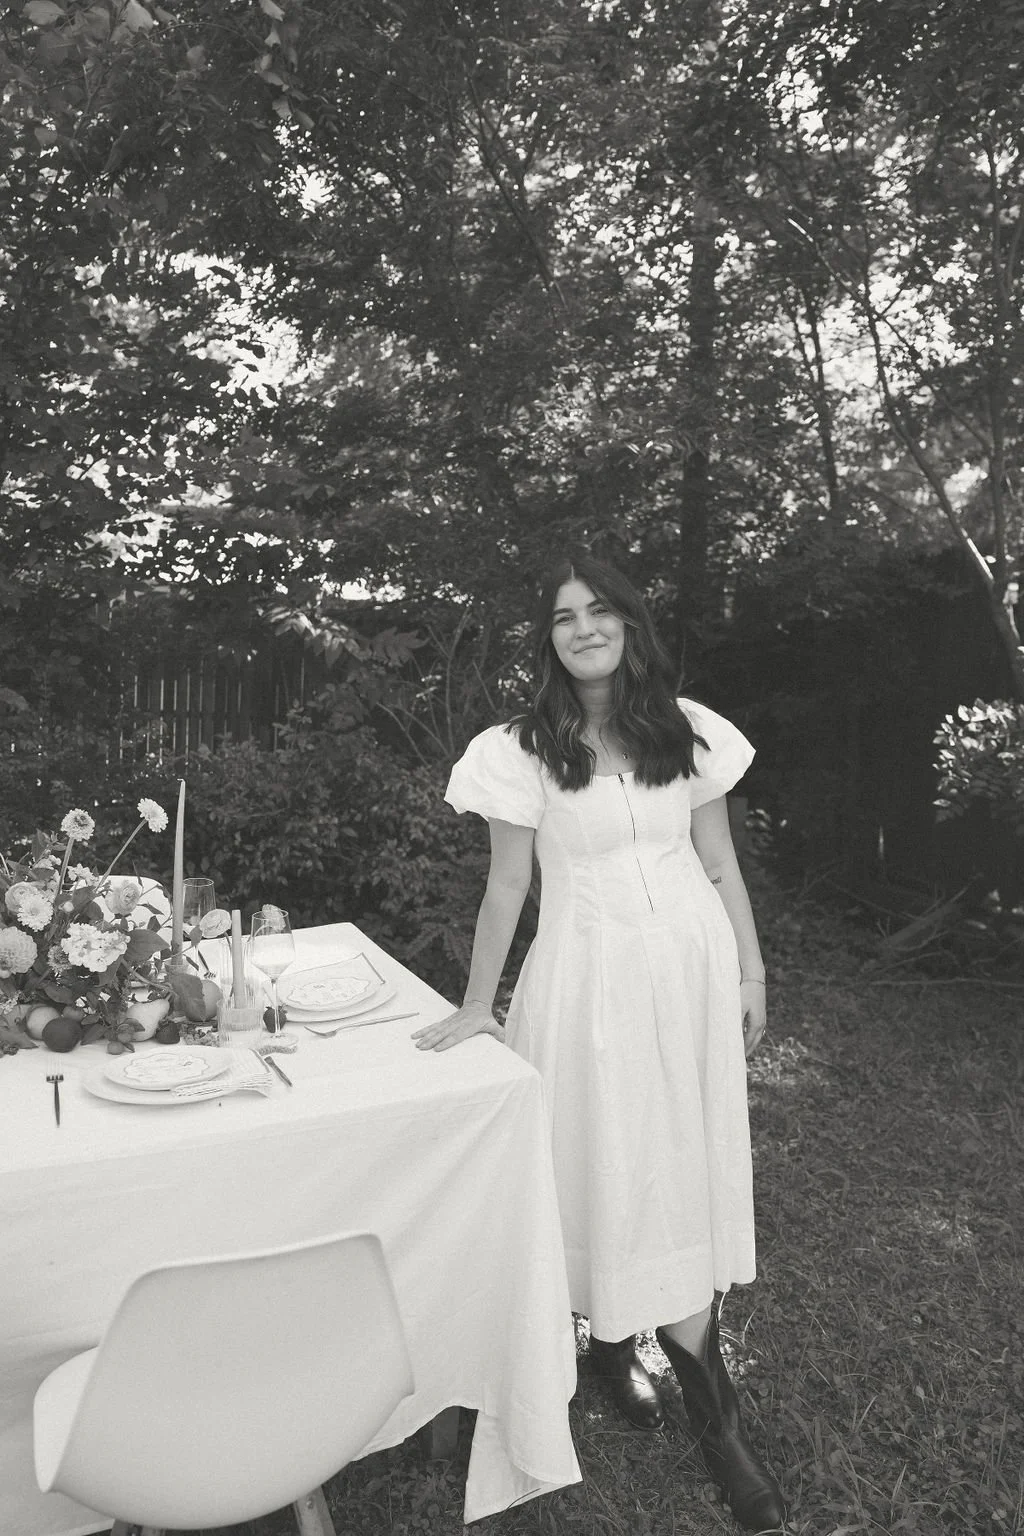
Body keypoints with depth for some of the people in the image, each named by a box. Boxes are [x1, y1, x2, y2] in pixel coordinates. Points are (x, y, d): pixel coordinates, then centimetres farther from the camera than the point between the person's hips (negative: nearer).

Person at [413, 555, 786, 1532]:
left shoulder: (687, 731, 0)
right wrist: (476, 1007, 0)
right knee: (612, 1167, 6)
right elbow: (507, 885, -3)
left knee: (689, 1163, 10)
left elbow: (720, 864, 7)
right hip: (591, 976, -3)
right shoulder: (526, 750, -7)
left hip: (693, 964, 3)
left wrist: (751, 974, 6)